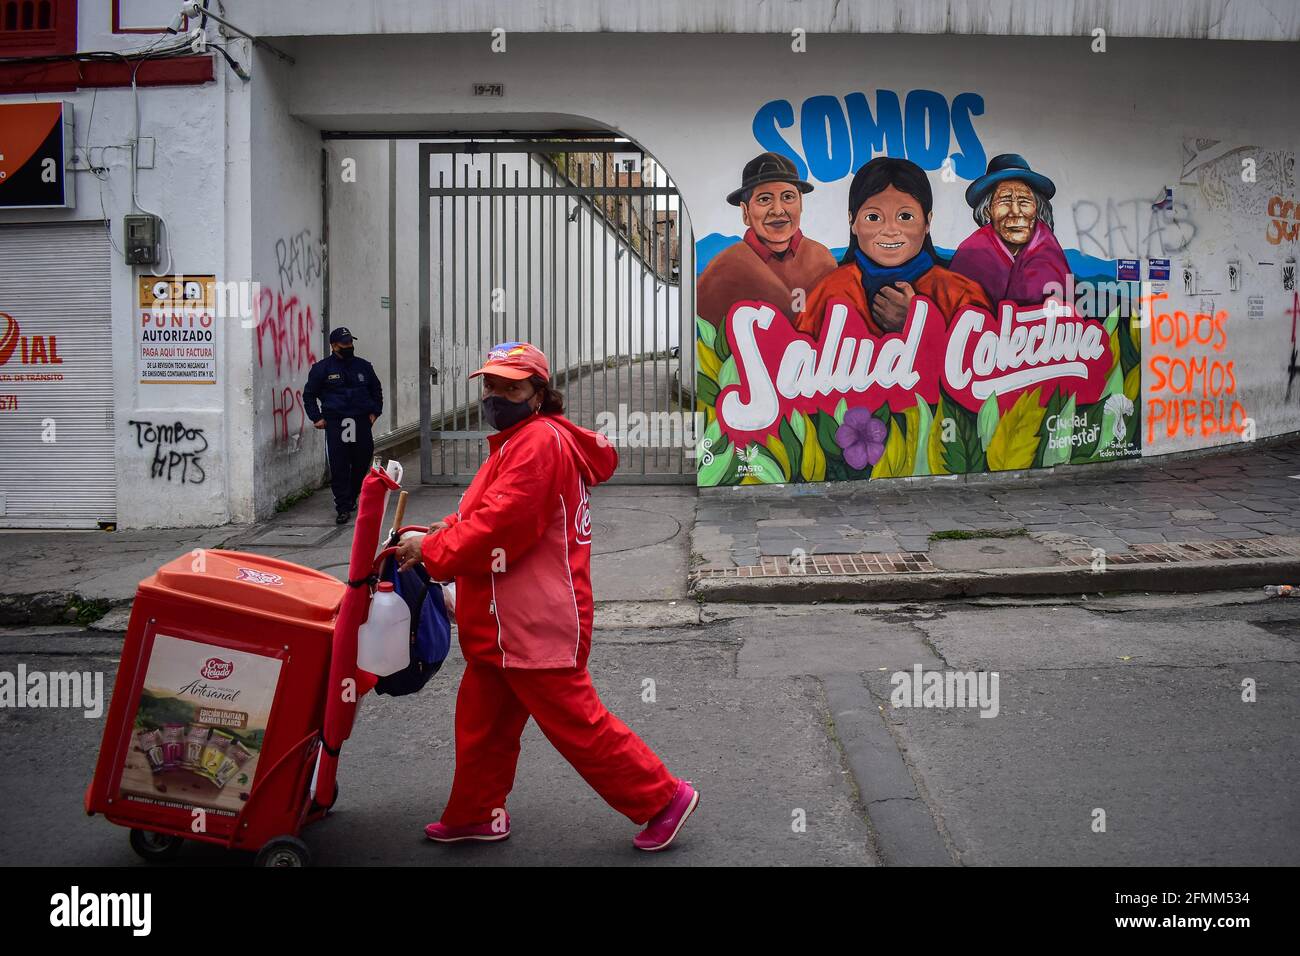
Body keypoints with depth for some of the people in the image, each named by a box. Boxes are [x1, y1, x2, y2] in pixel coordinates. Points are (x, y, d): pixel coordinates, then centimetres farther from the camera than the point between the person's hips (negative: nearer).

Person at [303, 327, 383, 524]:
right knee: (338, 468, -8)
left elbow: (376, 390, 25)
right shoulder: (322, 368, 4)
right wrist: (316, 417, 2)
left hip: (362, 422, 3)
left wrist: (375, 412, 12)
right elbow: (309, 394, 11)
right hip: (335, 423, -3)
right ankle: (343, 508, -4)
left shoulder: (364, 366, 14)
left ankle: (351, 499, 26)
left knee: (362, 463, 6)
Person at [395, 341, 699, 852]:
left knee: (576, 723, -3)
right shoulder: (516, 442, 17)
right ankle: (475, 814, 32)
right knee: (482, 720, 18)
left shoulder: (539, 442, -19)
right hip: (504, 624, 10)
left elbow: (501, 526, -24)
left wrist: (431, 549, -15)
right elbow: (488, 512, 20)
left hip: (537, 624, -10)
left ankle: (661, 797, 9)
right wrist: (447, 530, 2)